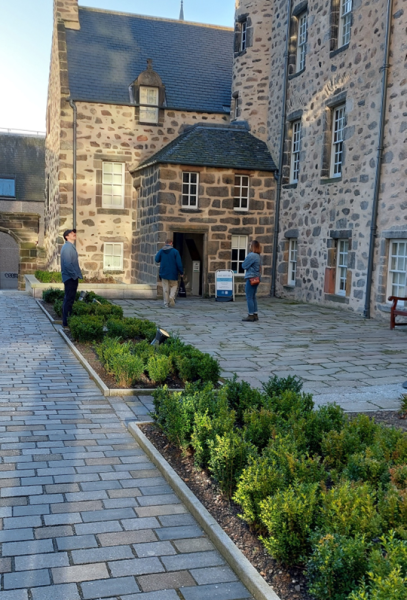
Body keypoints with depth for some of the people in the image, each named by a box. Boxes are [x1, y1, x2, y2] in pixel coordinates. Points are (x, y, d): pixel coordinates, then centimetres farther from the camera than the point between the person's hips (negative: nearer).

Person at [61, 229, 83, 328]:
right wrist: (75, 275, -18)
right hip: (70, 278, -10)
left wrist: (77, 274, 15)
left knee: (69, 299, 15)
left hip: (71, 278, 10)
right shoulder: (67, 247, -16)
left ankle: (67, 320, 23)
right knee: (69, 300, -6)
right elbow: (68, 264, -23)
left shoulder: (71, 247, 16)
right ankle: (66, 322, -2)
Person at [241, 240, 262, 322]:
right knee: (253, 297, 15)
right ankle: (255, 314, 17)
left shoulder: (251, 255, -17)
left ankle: (251, 315, -3)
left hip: (251, 278, -9)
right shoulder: (259, 256, 11)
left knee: (249, 297, -4)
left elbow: (244, 266, -10)